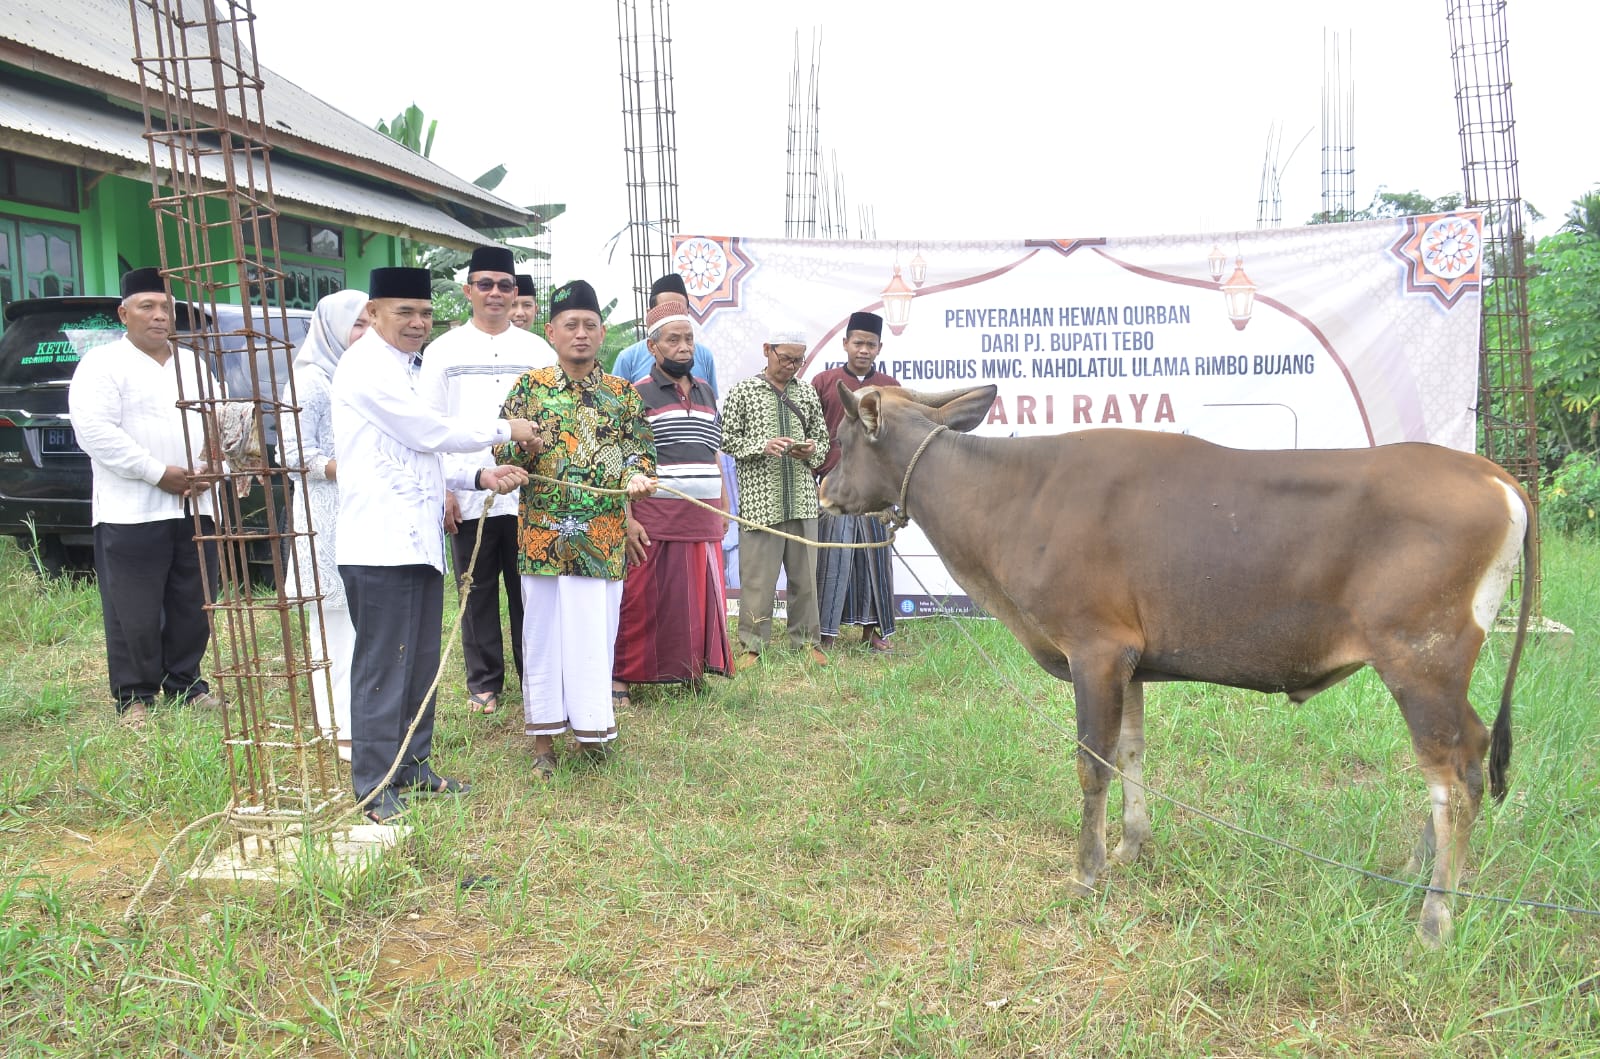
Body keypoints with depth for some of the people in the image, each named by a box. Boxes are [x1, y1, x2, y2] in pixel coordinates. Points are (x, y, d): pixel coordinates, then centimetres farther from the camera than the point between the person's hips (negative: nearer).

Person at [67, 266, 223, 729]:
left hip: (194, 508, 6)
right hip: (131, 512, -6)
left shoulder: (193, 365, 18)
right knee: (134, 613, -2)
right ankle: (134, 698, 10)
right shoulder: (102, 364, -3)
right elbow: (95, 431, -14)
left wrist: (212, 464, -2)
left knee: (193, 606, 11)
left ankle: (185, 683, 24)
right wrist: (159, 474, -16)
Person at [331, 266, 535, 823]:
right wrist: (504, 430, 1)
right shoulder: (367, 365, -8)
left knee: (420, 662, 15)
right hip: (381, 543, -10)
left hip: (419, 540, 10)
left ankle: (413, 768, 26)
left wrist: (480, 476, 7)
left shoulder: (399, 369, 22)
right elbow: (431, 432, -12)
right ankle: (373, 787, 7)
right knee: (382, 667, -3)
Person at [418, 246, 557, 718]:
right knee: (477, 592, 7)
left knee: (529, 590, 4)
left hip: (530, 495, 0)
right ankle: (484, 682, 18)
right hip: (469, 495, 0)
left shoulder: (538, 351, 10)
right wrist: (441, 490, -4)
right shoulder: (443, 350, 7)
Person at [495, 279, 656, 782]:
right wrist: (526, 448, -19)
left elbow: (643, 452, 9)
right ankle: (544, 740, 15)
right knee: (544, 632, 4)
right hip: (544, 534, -1)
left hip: (604, 538, 1)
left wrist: (637, 476, -13)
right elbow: (502, 453, 3)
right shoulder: (530, 387, 5)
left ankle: (591, 725, 22)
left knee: (598, 633, 6)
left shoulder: (624, 393, 9)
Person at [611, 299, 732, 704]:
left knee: (699, 599, 8)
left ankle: (693, 672, 20)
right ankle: (620, 678, 7)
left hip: (702, 521, 6)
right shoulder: (638, 395, -2)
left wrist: (723, 507, 18)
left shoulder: (706, 392, 17)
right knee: (642, 602, -2)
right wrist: (626, 519, -16)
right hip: (653, 521, -5)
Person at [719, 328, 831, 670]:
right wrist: (763, 446, -15)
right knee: (757, 576, -2)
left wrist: (812, 451, -3)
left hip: (802, 499, 4)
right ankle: (750, 645, 9)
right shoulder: (742, 392, 3)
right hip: (759, 498, -4)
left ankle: (806, 640, 21)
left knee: (805, 574, 9)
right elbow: (727, 439, 0)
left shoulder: (807, 392, 13)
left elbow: (822, 436, 19)